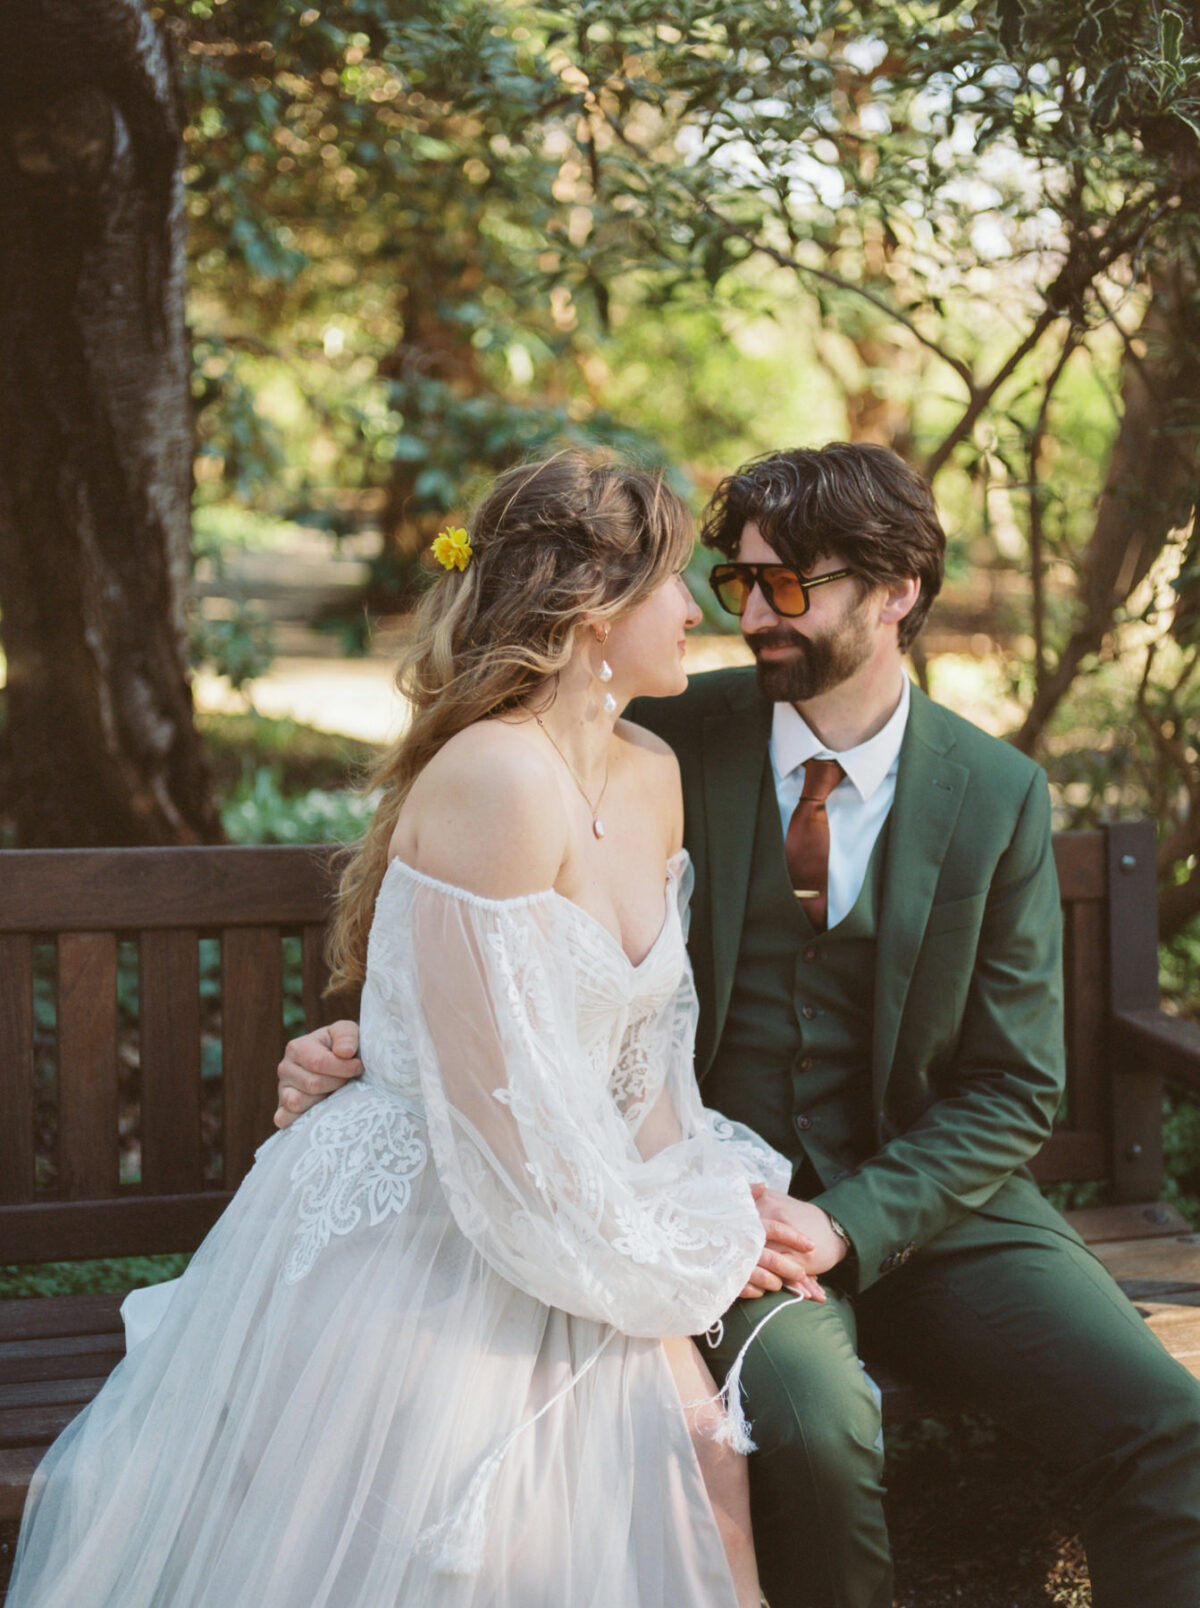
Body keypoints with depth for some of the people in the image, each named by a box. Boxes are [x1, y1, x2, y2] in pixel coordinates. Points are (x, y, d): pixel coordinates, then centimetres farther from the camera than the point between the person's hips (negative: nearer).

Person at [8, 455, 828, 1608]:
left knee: (697, 1454, -4)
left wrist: (711, 1203, -1)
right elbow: (502, 1094, -23)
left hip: (564, 1220, 8)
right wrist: (660, 1267, -11)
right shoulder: (498, 779, -23)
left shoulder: (651, 779, 5)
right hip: (408, 1243, -8)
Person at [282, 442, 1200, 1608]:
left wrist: (851, 1224, -14)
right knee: (811, 1425, -31)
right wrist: (378, 1042, -17)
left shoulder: (998, 795, 0)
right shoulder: (669, 746, -2)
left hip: (921, 1197, 2)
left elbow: (1009, 1088, 1)